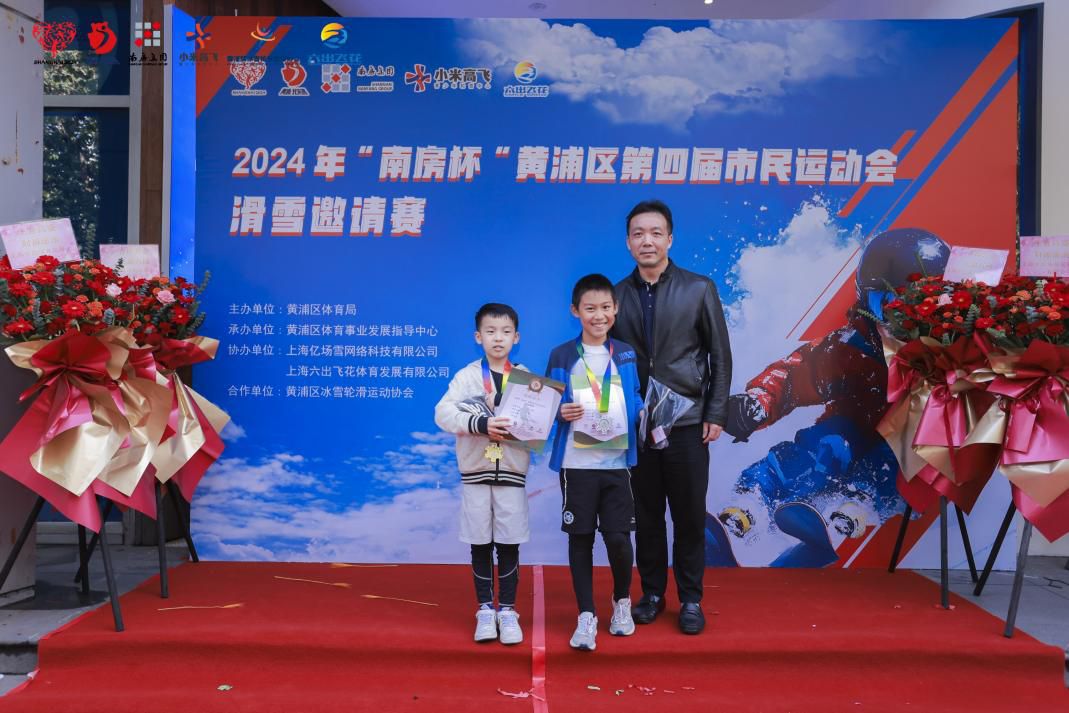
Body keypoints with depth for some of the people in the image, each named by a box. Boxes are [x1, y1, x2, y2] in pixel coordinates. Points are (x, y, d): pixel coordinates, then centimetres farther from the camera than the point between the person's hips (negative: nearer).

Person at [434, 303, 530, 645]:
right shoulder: (467, 375, -1)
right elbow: (443, 413, -13)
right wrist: (480, 424, -24)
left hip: (512, 472, 1)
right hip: (475, 471, -1)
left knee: (509, 545, 5)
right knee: (480, 544, 7)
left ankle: (507, 610, 17)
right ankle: (485, 608, 20)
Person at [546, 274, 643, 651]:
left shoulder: (626, 355, 8)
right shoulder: (562, 356, 2)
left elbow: (636, 401, 12)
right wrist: (561, 414, -15)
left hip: (617, 462, 1)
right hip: (577, 464, -1)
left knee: (618, 538, 0)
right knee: (580, 538, 5)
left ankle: (622, 601, 27)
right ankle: (586, 617, 17)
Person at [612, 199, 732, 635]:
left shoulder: (699, 289, 0)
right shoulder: (616, 296, 4)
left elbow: (720, 356, 2)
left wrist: (716, 415, -3)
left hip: (687, 422, -1)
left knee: (689, 516, 4)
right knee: (645, 515, 10)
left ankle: (691, 600, 17)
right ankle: (652, 593, 23)